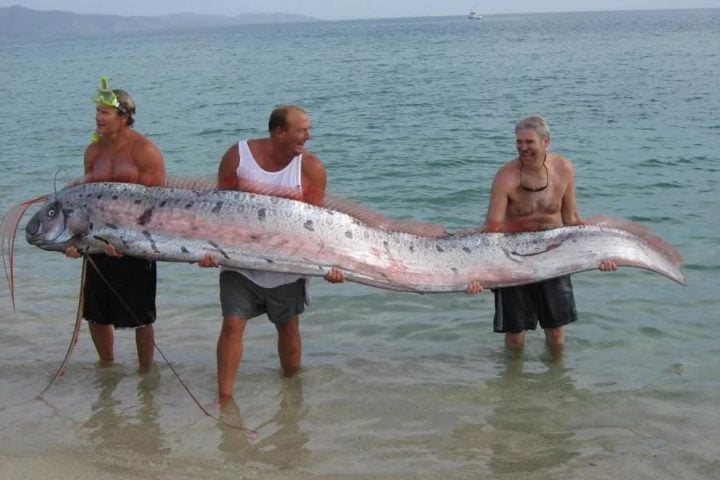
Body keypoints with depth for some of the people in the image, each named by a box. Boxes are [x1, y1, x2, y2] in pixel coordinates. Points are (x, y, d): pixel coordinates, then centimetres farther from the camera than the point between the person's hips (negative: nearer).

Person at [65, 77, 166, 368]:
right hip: (99, 244, 6)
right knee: (96, 313, 13)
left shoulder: (145, 151, -11)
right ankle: (107, 367, 36)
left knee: (141, 317, 5)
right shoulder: (93, 151, 6)